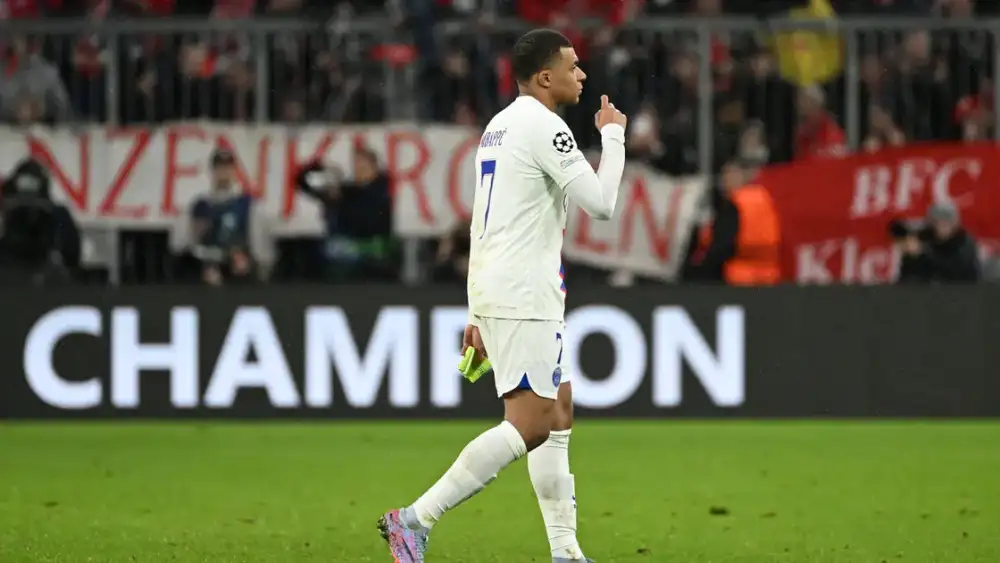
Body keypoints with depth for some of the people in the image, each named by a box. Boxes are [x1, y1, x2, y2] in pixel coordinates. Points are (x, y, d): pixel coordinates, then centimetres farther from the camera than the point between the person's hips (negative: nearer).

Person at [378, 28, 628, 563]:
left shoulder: (500, 126, 19)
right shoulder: (544, 127, -12)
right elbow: (601, 202, -15)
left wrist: (477, 312, 23)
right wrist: (613, 135, 0)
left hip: (495, 293, 11)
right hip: (523, 297, -11)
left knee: (559, 412, 13)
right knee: (531, 425, -12)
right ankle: (415, 519, -16)